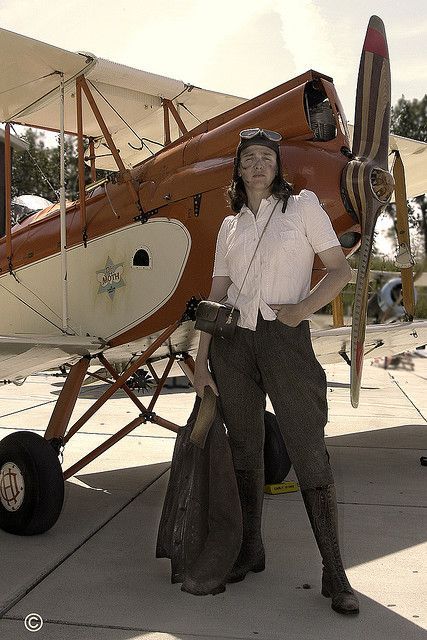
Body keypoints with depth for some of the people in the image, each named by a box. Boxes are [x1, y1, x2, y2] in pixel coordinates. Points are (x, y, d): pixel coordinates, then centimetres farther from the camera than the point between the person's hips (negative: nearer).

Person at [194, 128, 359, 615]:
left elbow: (340, 270, 0)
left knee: (309, 453, -4)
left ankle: (334, 574, 6)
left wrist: (303, 307, -17)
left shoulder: (302, 205, 4)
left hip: (285, 337, -4)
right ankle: (250, 550, 28)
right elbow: (215, 297, 10)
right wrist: (201, 364, 3)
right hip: (233, 339, 4)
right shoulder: (230, 227, 13)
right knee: (244, 451, 11)